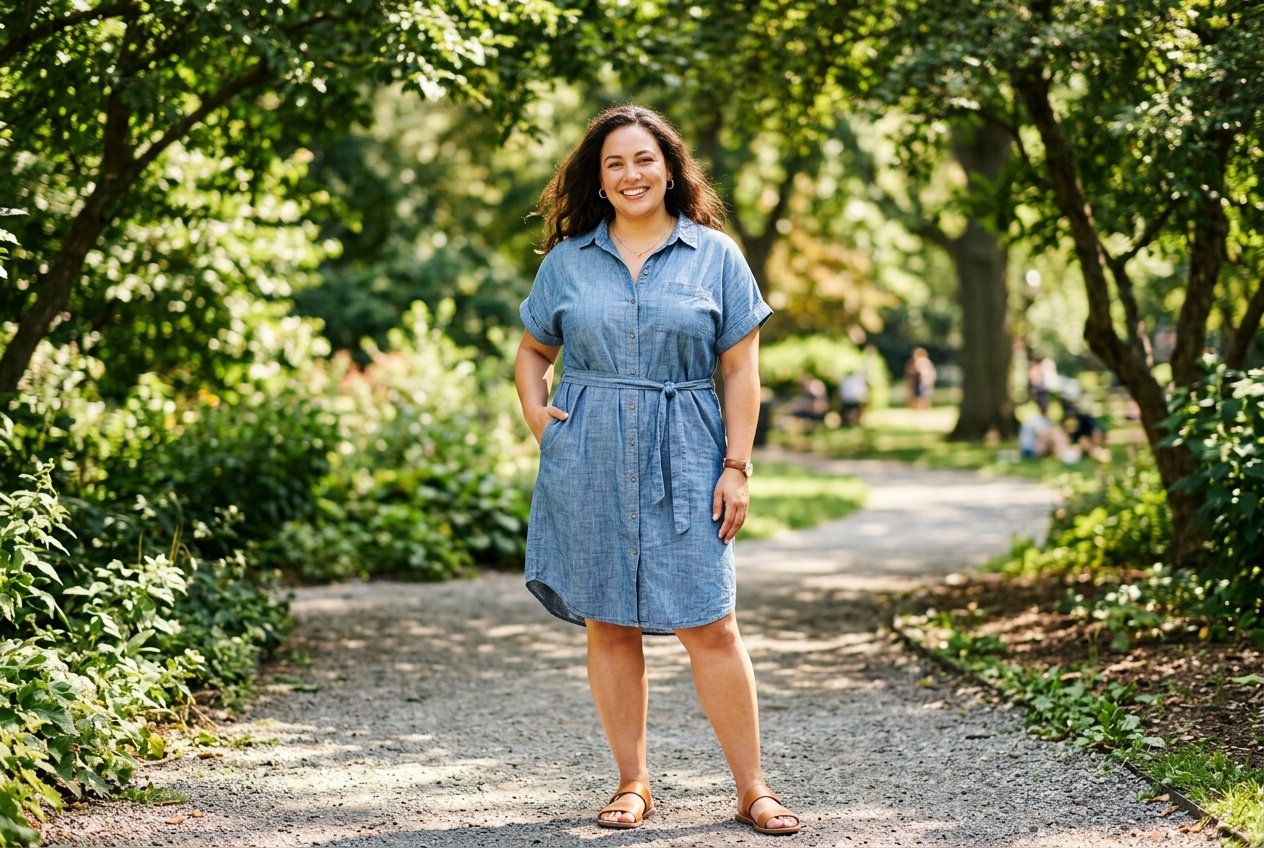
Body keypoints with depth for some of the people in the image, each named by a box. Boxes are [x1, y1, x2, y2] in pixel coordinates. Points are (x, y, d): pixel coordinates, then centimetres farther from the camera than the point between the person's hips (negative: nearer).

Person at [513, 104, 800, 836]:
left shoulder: (715, 255, 5)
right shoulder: (568, 261, 9)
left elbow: (742, 368, 3)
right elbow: (533, 351, 21)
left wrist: (737, 466, -3)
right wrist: (536, 415, 2)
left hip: (684, 462, -2)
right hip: (590, 464, 2)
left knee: (710, 627, -4)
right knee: (609, 625, 5)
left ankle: (754, 789, 5)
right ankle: (633, 783, 17)